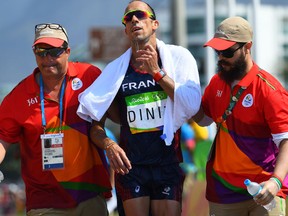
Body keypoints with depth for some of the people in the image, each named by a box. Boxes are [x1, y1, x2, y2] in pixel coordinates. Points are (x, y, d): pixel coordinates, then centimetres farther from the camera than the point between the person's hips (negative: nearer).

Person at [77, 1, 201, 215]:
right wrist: (108, 145, -12)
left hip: (168, 164, -1)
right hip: (130, 166, 1)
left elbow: (192, 106, -12)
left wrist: (157, 72, -11)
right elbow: (95, 124, 8)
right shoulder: (115, 69, 6)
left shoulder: (178, 57, 1)